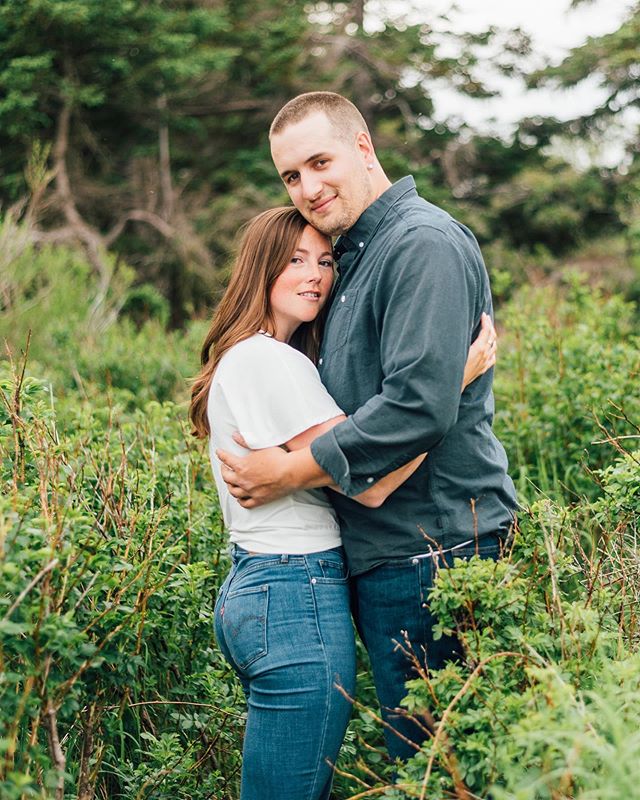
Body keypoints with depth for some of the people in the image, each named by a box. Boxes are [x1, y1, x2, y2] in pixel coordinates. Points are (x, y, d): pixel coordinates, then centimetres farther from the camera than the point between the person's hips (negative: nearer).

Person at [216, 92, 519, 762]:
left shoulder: (423, 244, -14)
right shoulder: (357, 255, 18)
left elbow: (420, 404, -25)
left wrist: (292, 471, -17)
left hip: (432, 550, -10)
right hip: (383, 550, 10)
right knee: (415, 757, 17)